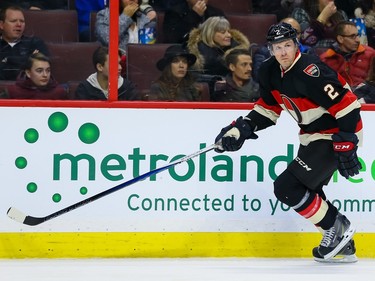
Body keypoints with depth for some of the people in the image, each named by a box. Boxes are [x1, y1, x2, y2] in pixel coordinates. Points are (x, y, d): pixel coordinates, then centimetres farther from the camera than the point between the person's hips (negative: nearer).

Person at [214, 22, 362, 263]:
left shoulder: (309, 72, -27)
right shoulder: (271, 72, 0)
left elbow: (347, 105, -28)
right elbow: (268, 108, 16)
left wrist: (346, 146, -28)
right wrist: (242, 128, 3)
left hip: (335, 135, -10)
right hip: (313, 135, 10)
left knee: (287, 187, -14)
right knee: (307, 191, 14)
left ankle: (338, 227, -3)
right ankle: (343, 246, 22)